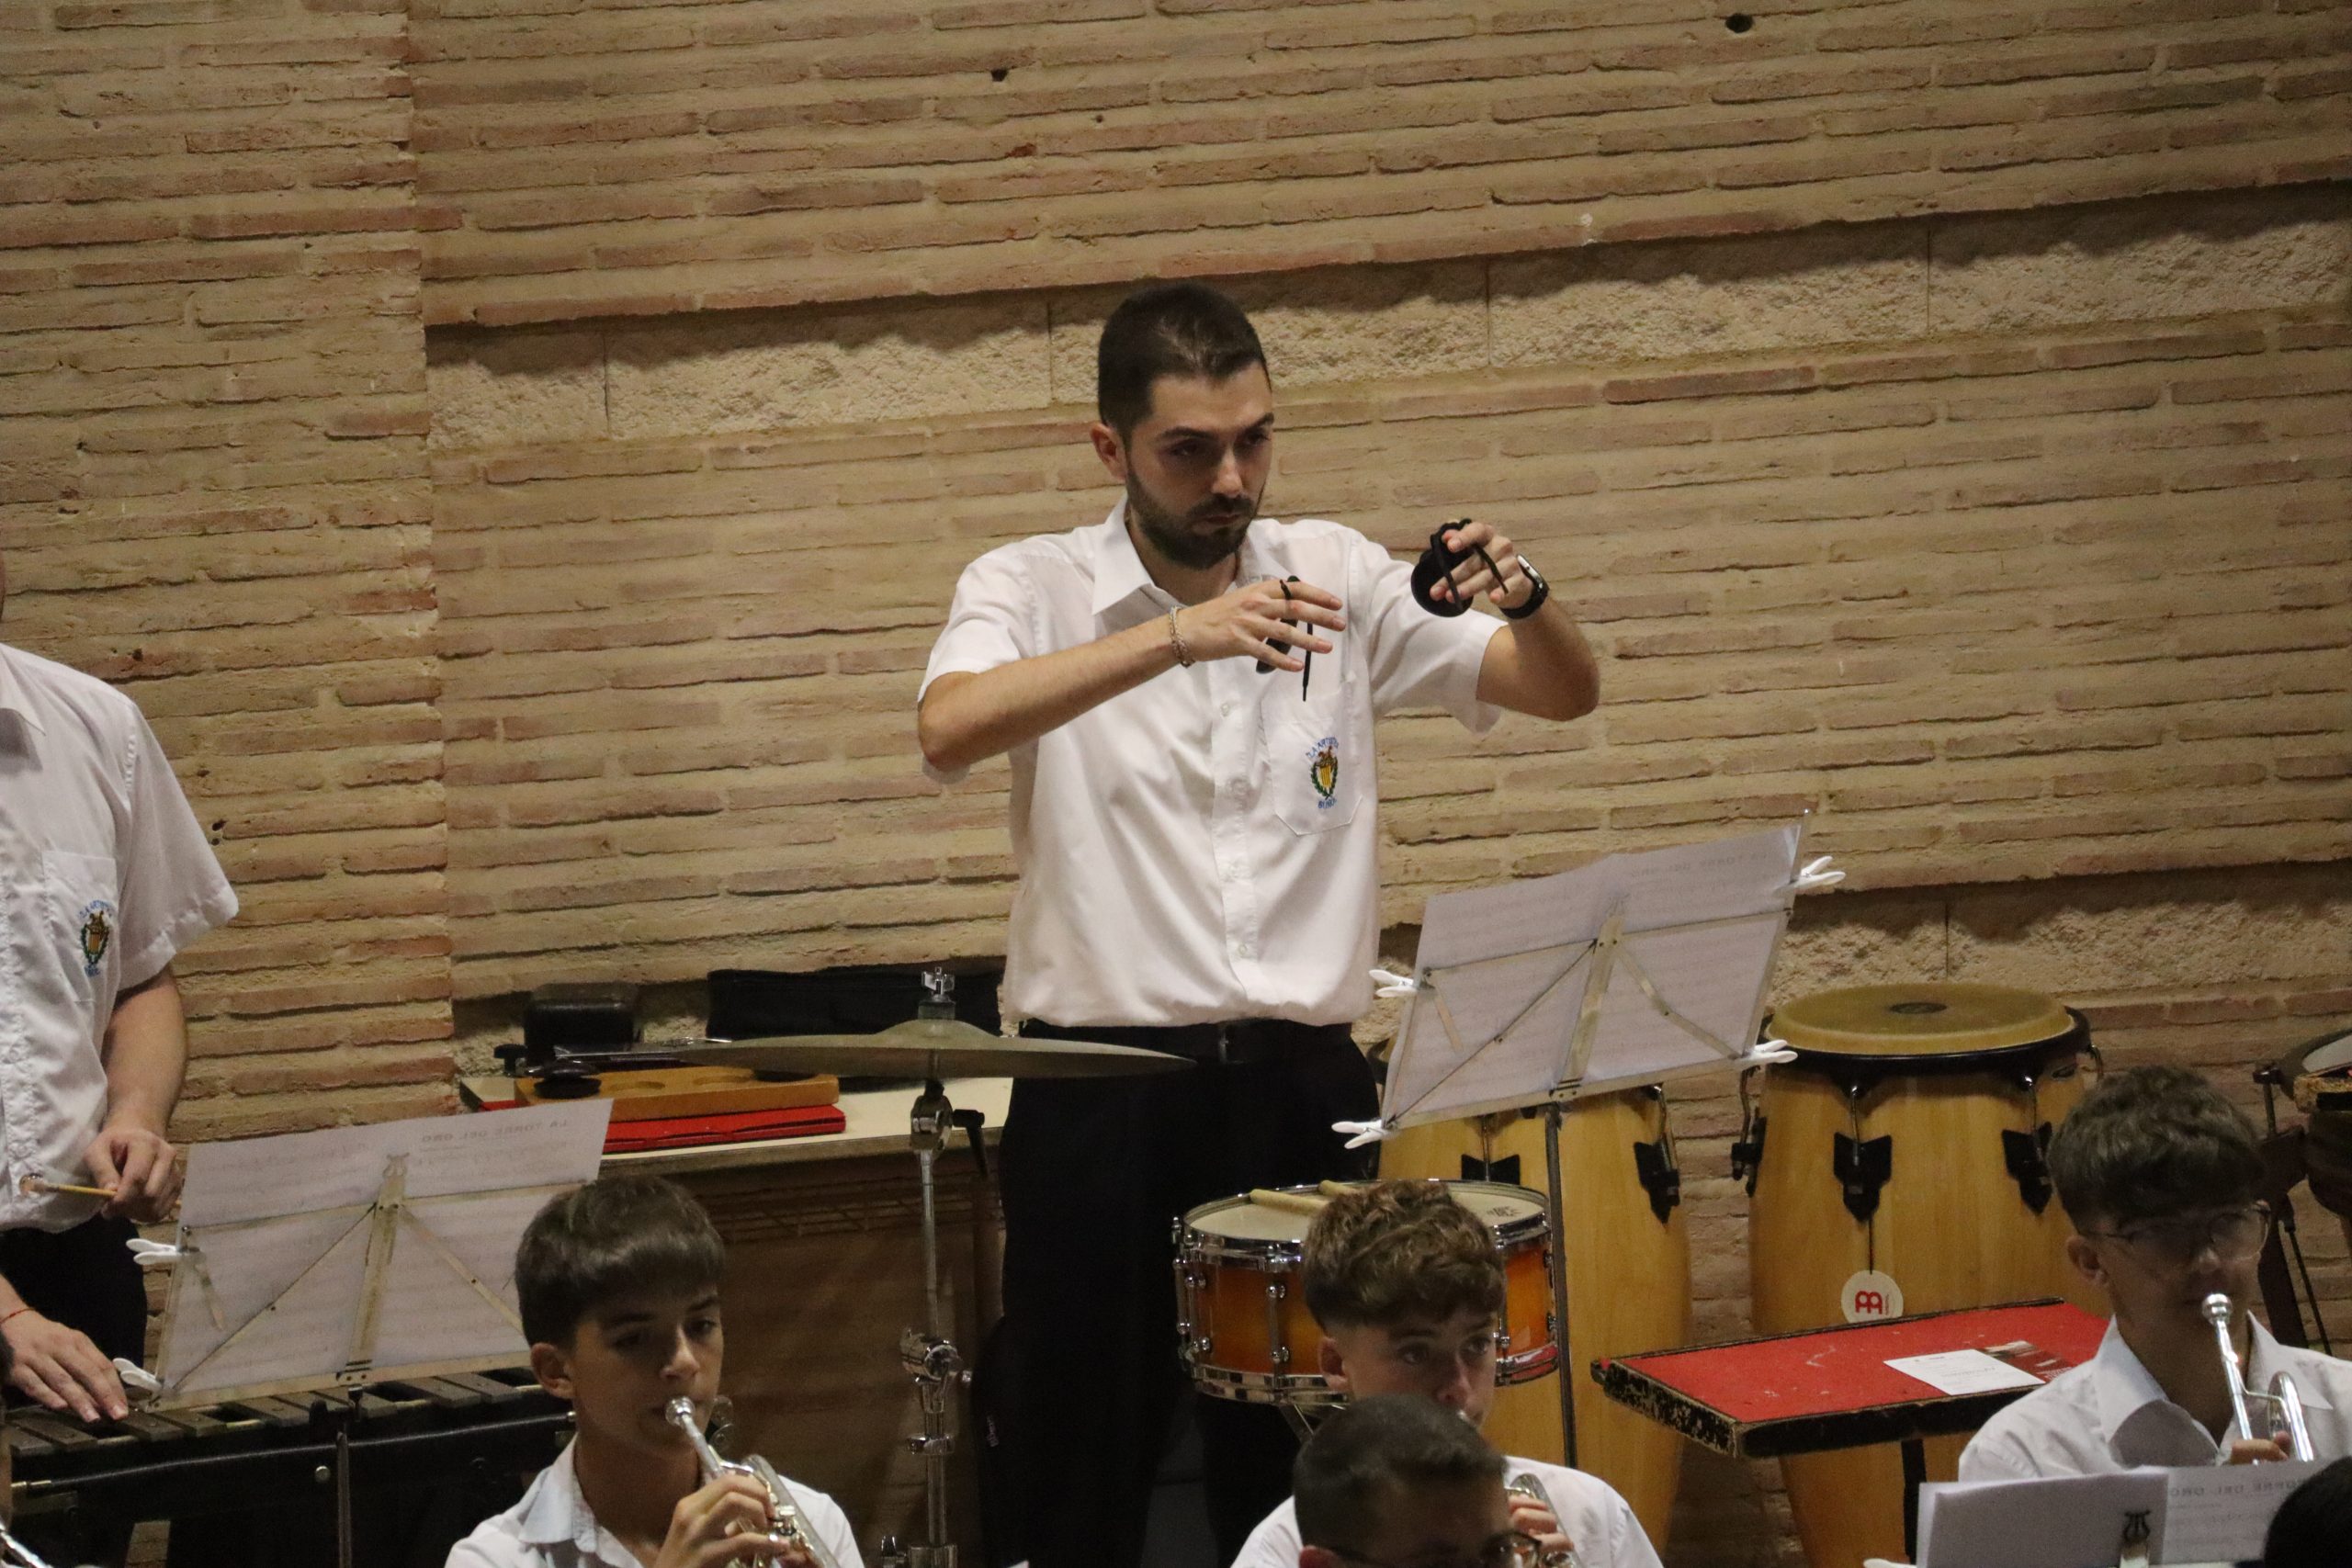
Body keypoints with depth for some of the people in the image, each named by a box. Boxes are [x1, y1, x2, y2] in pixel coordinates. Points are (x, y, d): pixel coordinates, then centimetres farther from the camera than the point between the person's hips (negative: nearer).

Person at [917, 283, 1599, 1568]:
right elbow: (949, 731, -24)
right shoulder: (1031, 590, -3)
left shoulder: (1335, 577, 6)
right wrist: (1178, 638, -34)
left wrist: (1525, 601, -17)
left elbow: (1565, 693, 6)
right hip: (1102, 1093, -2)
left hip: (1302, 1086, 2)